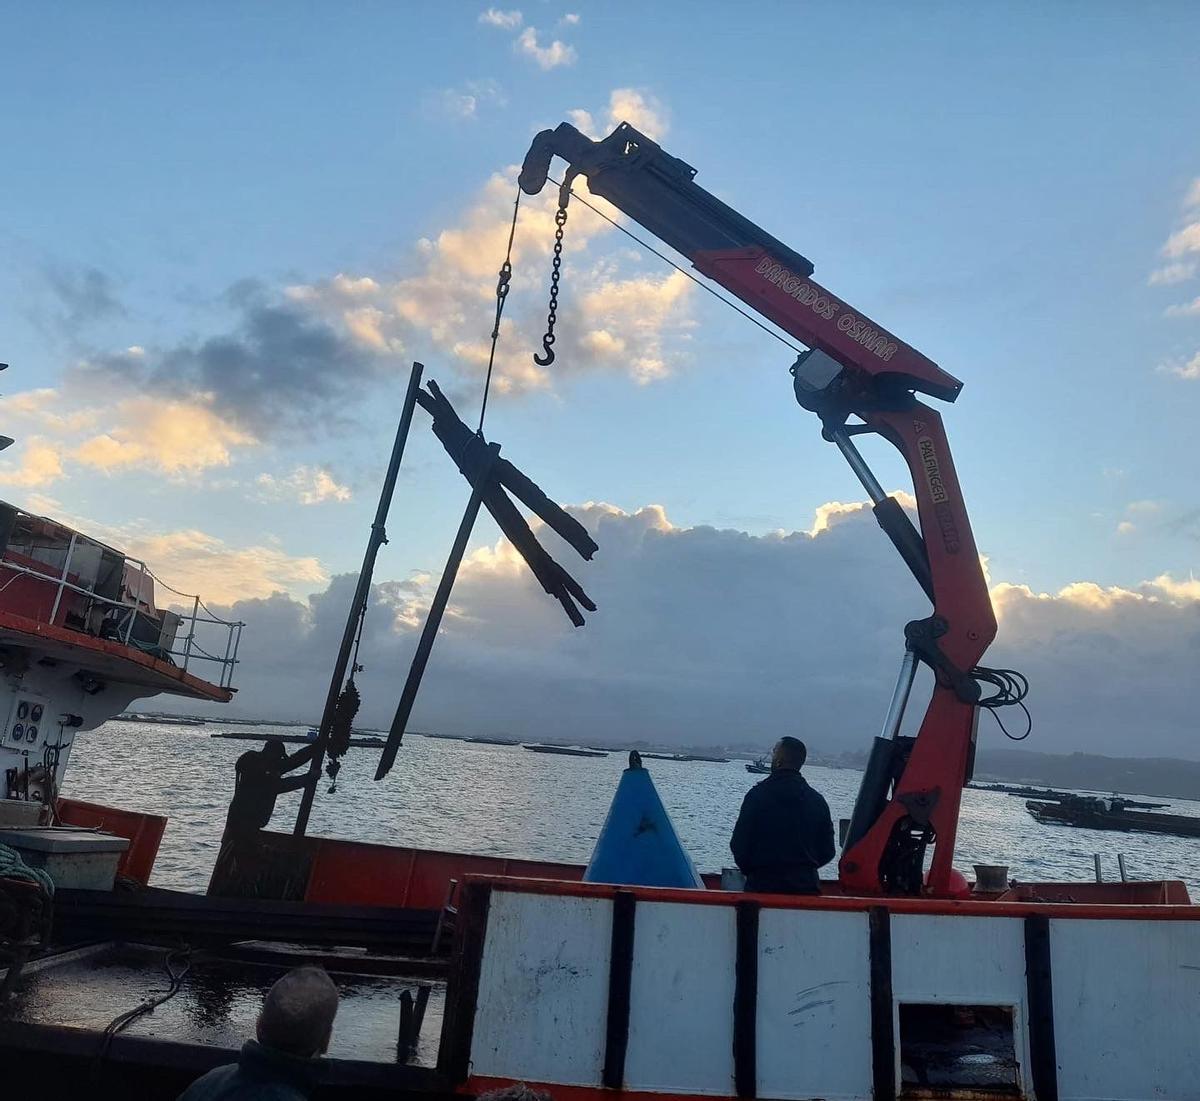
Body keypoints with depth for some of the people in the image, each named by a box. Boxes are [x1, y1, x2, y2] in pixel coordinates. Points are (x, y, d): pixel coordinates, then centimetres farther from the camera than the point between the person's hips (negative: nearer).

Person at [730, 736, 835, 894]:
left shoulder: (757, 795, -10)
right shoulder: (818, 800, 2)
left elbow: (739, 844, -8)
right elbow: (827, 852, 7)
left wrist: (750, 871, 10)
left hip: (763, 884, -4)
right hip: (806, 886, 4)